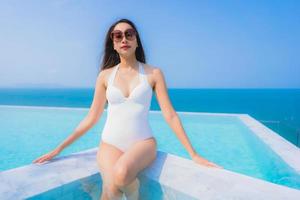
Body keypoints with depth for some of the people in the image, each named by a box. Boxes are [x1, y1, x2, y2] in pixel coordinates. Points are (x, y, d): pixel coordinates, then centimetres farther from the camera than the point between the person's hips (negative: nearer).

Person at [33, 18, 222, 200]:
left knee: (121, 174, -31)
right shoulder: (105, 75, 5)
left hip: (142, 142, 0)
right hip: (110, 143, 1)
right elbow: (91, 118, 8)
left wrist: (194, 154, -5)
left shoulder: (154, 73, 0)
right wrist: (59, 148, 7)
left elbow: (170, 115, -3)